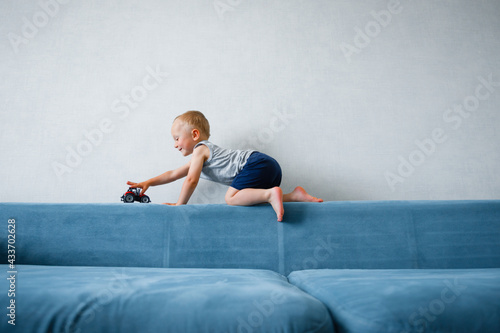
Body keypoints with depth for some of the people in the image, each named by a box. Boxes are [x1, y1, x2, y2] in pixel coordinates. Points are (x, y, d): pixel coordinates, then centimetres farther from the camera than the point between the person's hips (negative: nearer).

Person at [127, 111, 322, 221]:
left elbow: (191, 180, -10)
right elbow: (173, 174, 36)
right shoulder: (203, 155, 29)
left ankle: (271, 194, -34)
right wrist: (148, 183, 34)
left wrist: (179, 205, 2)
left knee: (231, 198, -21)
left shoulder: (200, 150, 1)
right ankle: (295, 195, 1)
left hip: (257, 163, -10)